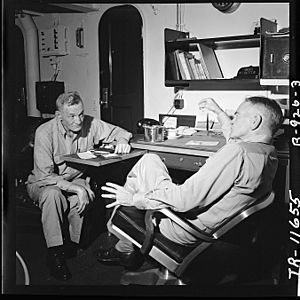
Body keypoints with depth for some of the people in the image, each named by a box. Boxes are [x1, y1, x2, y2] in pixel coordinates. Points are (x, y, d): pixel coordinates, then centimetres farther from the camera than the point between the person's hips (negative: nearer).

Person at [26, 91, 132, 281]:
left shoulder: (90, 124, -12)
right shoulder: (45, 133, -22)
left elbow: (118, 131, 2)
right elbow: (44, 176, -25)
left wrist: (122, 140, -23)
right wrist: (76, 188, -33)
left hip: (76, 180, 3)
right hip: (44, 184, -2)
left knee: (80, 197, -31)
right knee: (53, 194, -36)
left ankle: (75, 247, -11)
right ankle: (55, 253, -24)